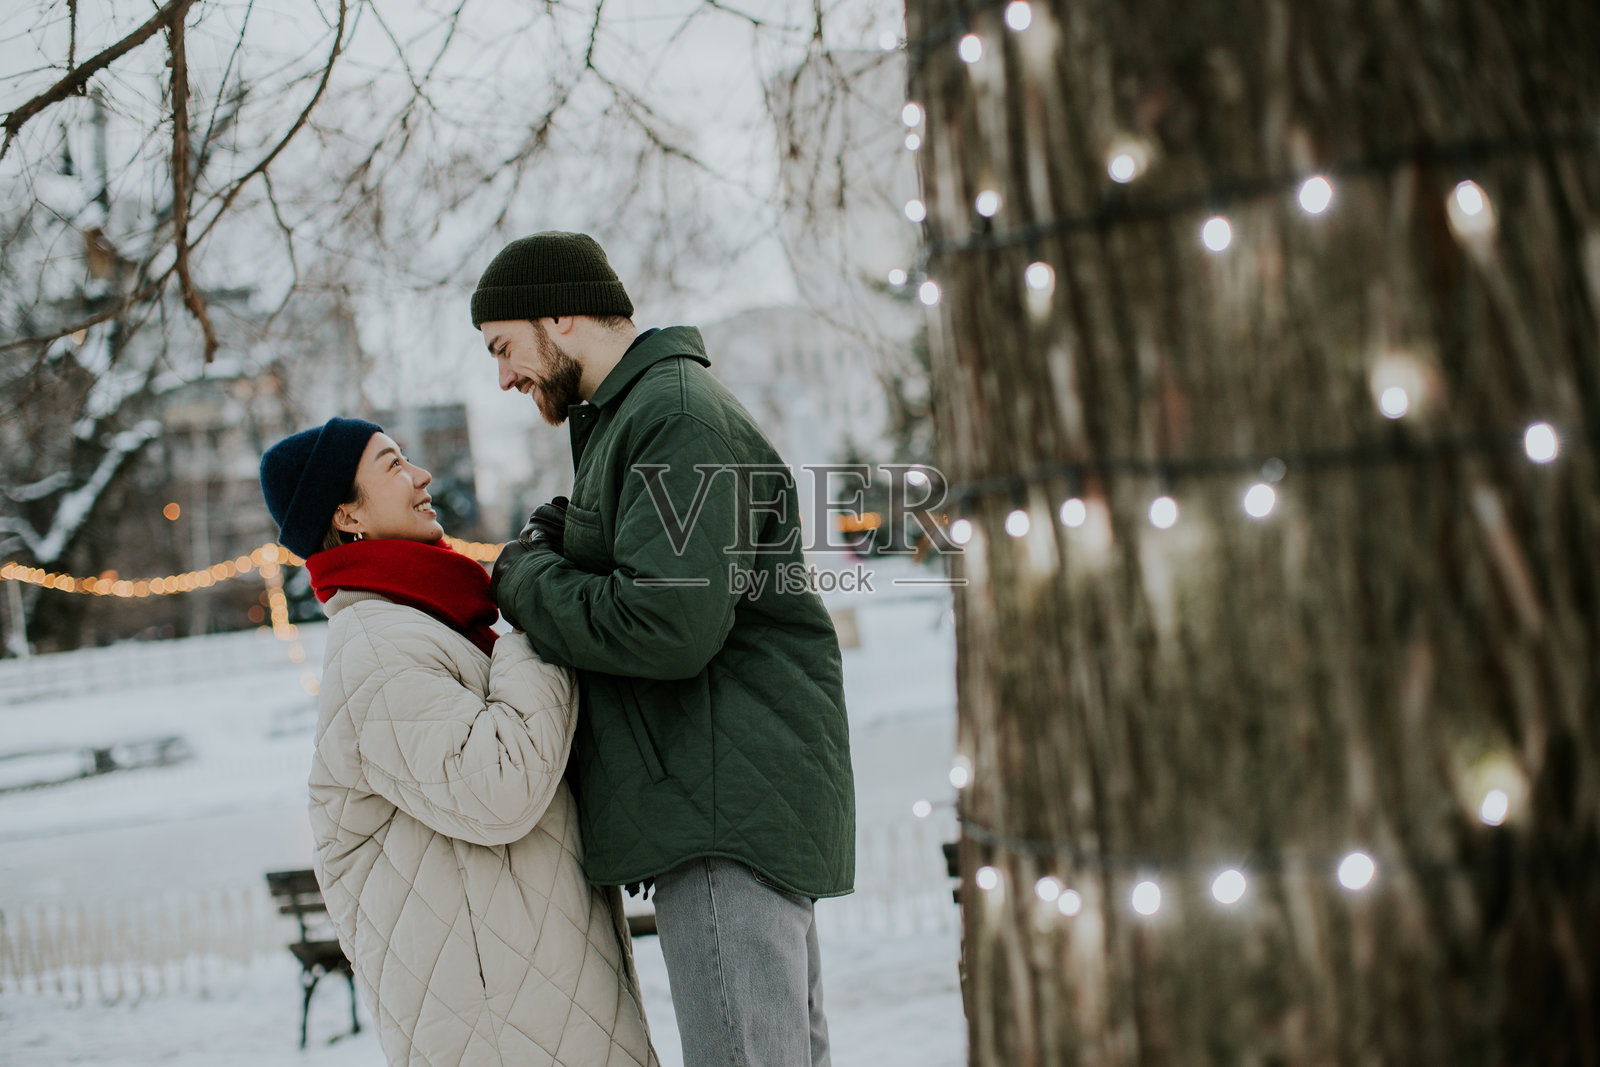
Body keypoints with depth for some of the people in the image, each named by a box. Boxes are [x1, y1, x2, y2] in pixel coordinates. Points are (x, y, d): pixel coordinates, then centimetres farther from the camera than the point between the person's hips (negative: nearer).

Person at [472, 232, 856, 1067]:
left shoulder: (680, 419, -11)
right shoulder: (631, 420, 24)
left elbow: (668, 626, -22)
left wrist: (526, 583, -7)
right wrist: (550, 551, 6)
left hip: (726, 805, -11)